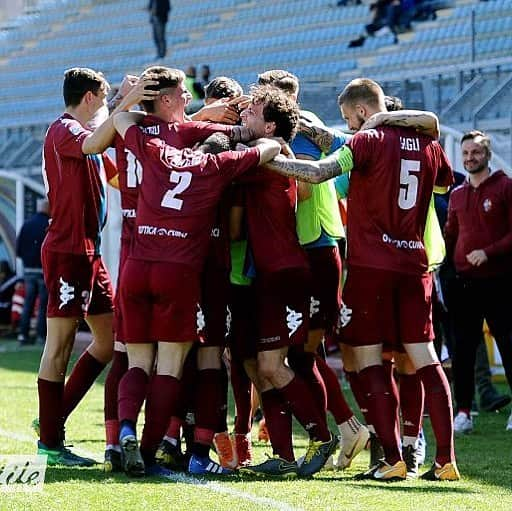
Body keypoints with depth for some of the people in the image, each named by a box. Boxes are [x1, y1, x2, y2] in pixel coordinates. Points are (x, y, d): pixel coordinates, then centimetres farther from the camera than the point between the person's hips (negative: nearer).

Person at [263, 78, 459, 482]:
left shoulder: (369, 141, -8)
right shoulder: (427, 144, 10)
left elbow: (318, 172, -20)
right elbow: (446, 180, 30)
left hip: (371, 265, -5)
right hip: (414, 263, 5)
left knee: (369, 360, 0)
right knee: (424, 360, 5)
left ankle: (393, 460, -6)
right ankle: (446, 460, -2)